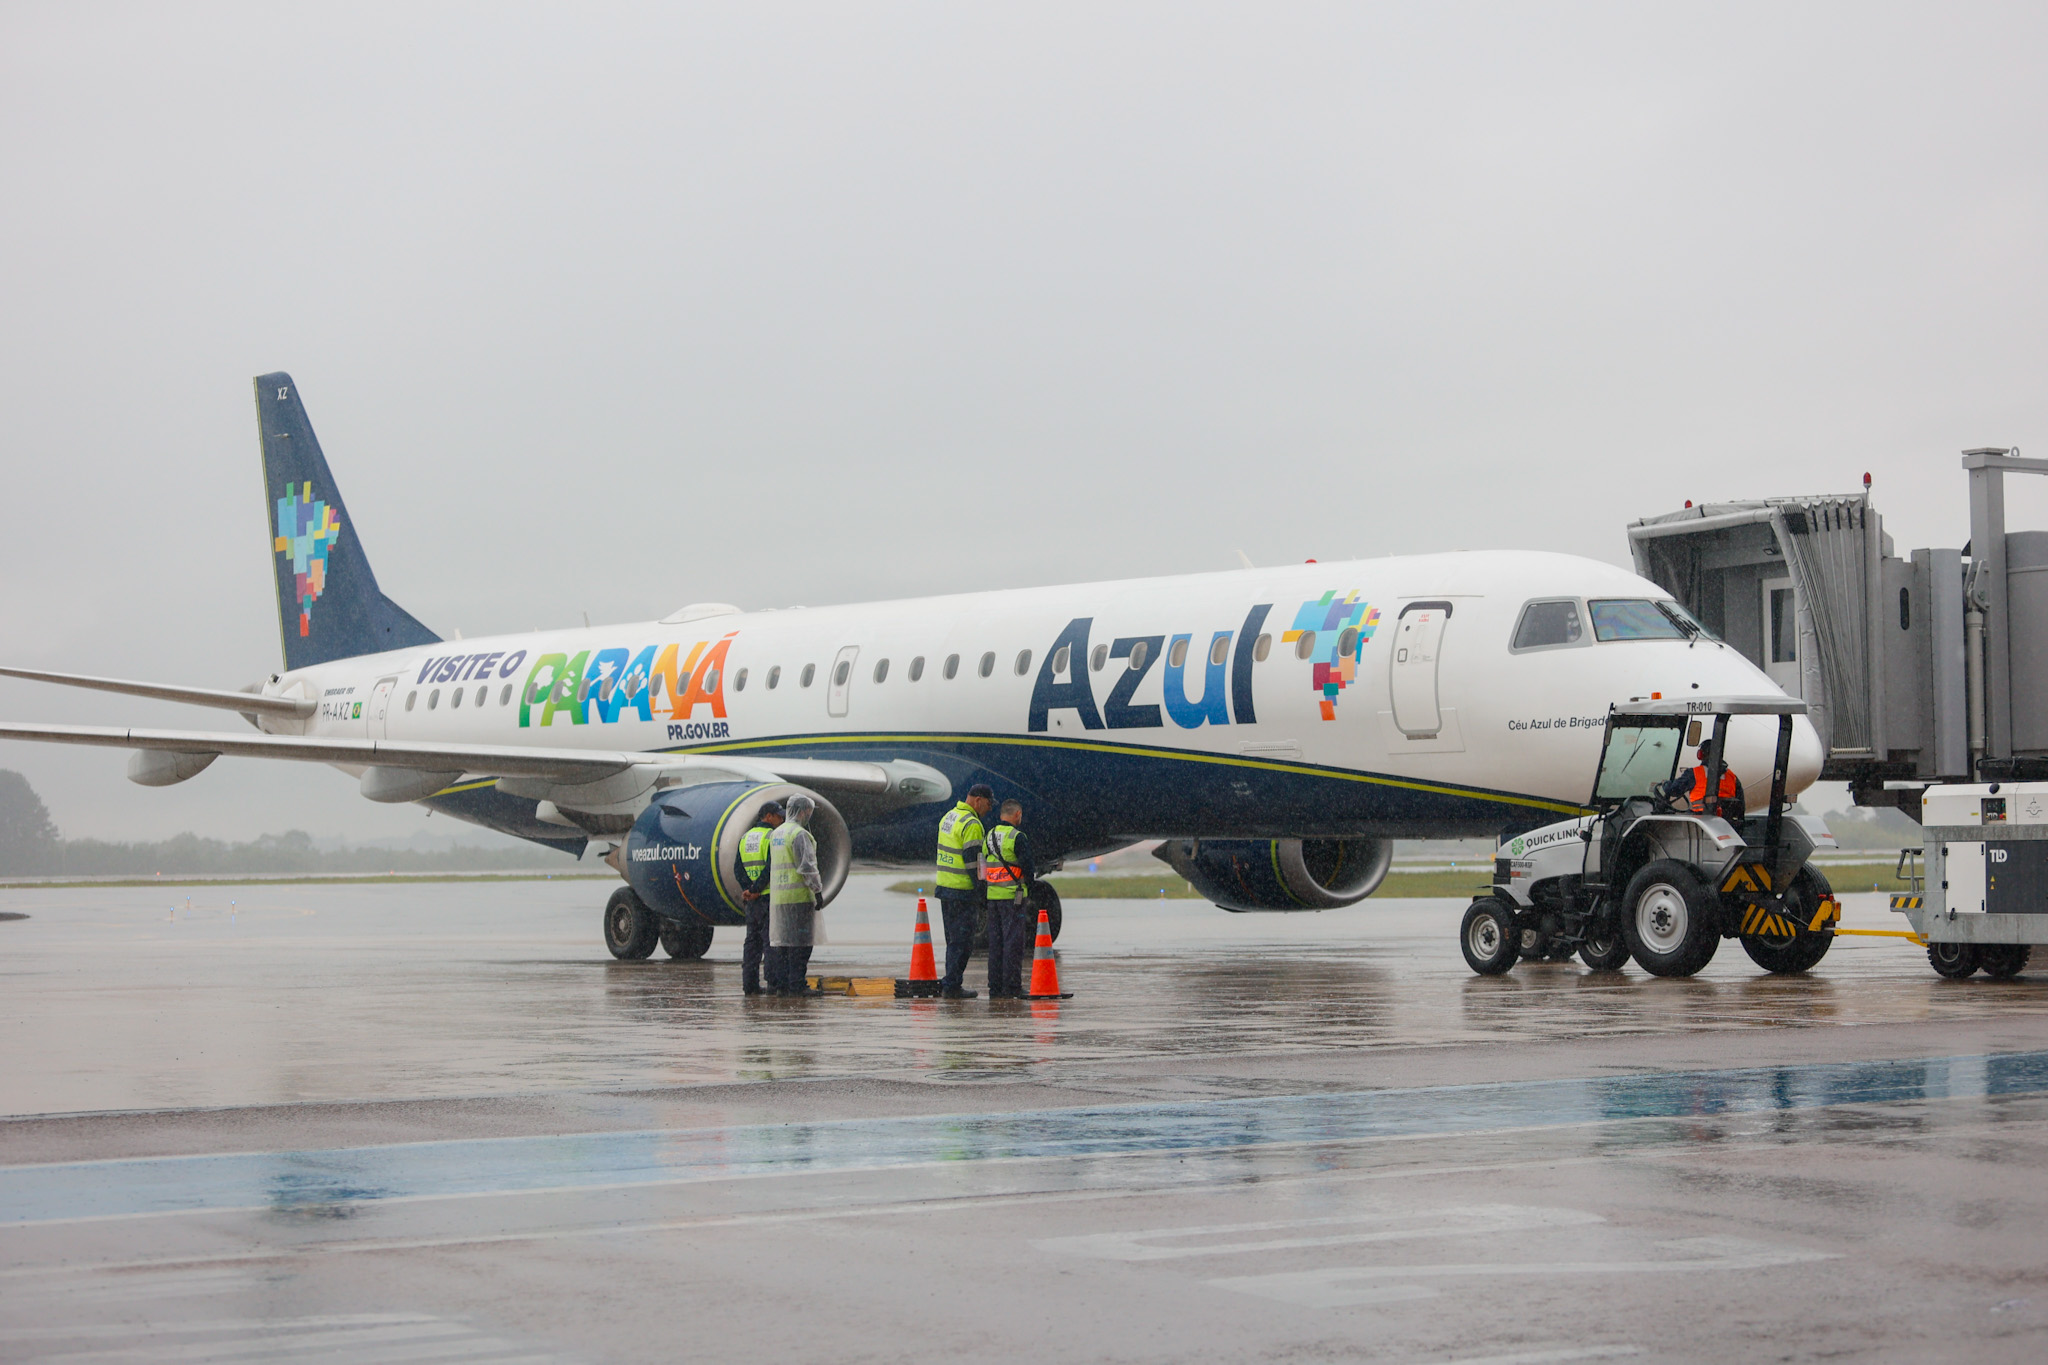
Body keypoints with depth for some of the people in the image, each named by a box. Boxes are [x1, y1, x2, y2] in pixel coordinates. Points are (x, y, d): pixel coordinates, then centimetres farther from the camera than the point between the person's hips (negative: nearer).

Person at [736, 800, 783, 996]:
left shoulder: (745, 838, 14)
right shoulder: (772, 837, -9)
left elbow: (737, 867, 7)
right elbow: (770, 867, -18)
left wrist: (747, 889, -2)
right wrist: (757, 889, -13)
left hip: (751, 899, 7)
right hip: (769, 897, -7)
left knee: (752, 940, 10)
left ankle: (749, 984, 9)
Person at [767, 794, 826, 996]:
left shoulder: (776, 834, 17)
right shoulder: (799, 834, -11)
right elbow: (807, 866, -16)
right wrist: (818, 890, -11)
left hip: (777, 896, 9)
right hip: (799, 896, -9)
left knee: (780, 941, 10)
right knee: (799, 942, -7)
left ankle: (779, 984, 10)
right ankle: (797, 985, -9)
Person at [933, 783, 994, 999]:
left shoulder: (949, 817, 14)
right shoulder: (971, 824, -16)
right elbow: (972, 861, -18)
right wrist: (981, 891, -14)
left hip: (944, 885, 9)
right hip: (963, 891, -9)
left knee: (954, 938, 17)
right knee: (962, 940, -4)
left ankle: (950, 983, 20)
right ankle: (951, 986, -4)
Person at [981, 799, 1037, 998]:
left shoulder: (989, 836, 12)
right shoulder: (1017, 837, -12)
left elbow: (983, 867, 15)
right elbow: (1028, 865, -14)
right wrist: (1032, 874, 5)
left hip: (992, 895, 7)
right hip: (1013, 896, -7)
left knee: (995, 942, 10)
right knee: (1014, 941, -3)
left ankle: (995, 988, 11)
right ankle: (1011, 988, -4)